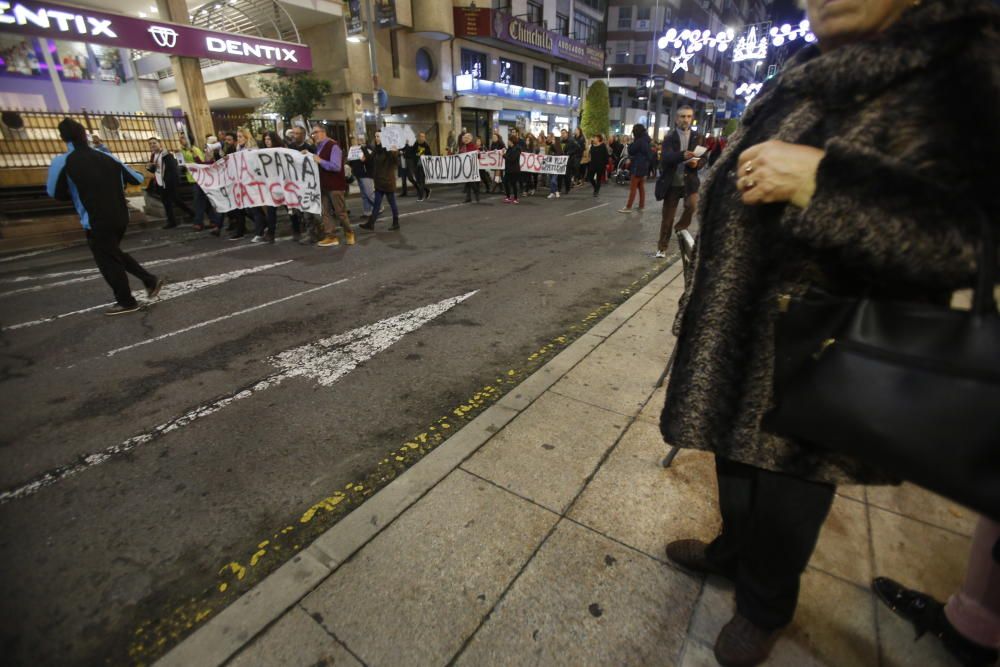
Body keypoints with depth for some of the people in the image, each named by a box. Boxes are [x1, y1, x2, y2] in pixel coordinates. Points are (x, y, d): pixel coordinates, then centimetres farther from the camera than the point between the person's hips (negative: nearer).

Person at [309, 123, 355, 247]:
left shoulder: (333, 146, -14)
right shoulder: (319, 147, 13)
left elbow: (336, 166, -24)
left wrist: (320, 161, -19)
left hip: (335, 185, -8)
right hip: (324, 185, 8)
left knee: (340, 212, 1)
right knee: (326, 212, 6)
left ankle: (349, 233, 19)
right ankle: (331, 237, 10)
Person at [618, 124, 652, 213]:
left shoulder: (639, 141, -17)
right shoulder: (646, 141, 12)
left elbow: (630, 151, -11)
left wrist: (632, 142, 2)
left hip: (638, 167, -9)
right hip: (644, 167, 9)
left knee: (633, 188, -7)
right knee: (641, 187, 11)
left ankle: (628, 207, -6)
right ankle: (641, 206, 14)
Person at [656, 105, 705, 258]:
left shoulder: (698, 137, 6)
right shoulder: (669, 138, 0)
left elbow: (703, 159, 3)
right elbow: (667, 157, -19)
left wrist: (697, 163, -21)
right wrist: (682, 155, -38)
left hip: (690, 181, 1)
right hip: (672, 183, -1)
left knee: (692, 205, -26)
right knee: (667, 218, 5)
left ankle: (681, 226, 4)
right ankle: (662, 247, 20)